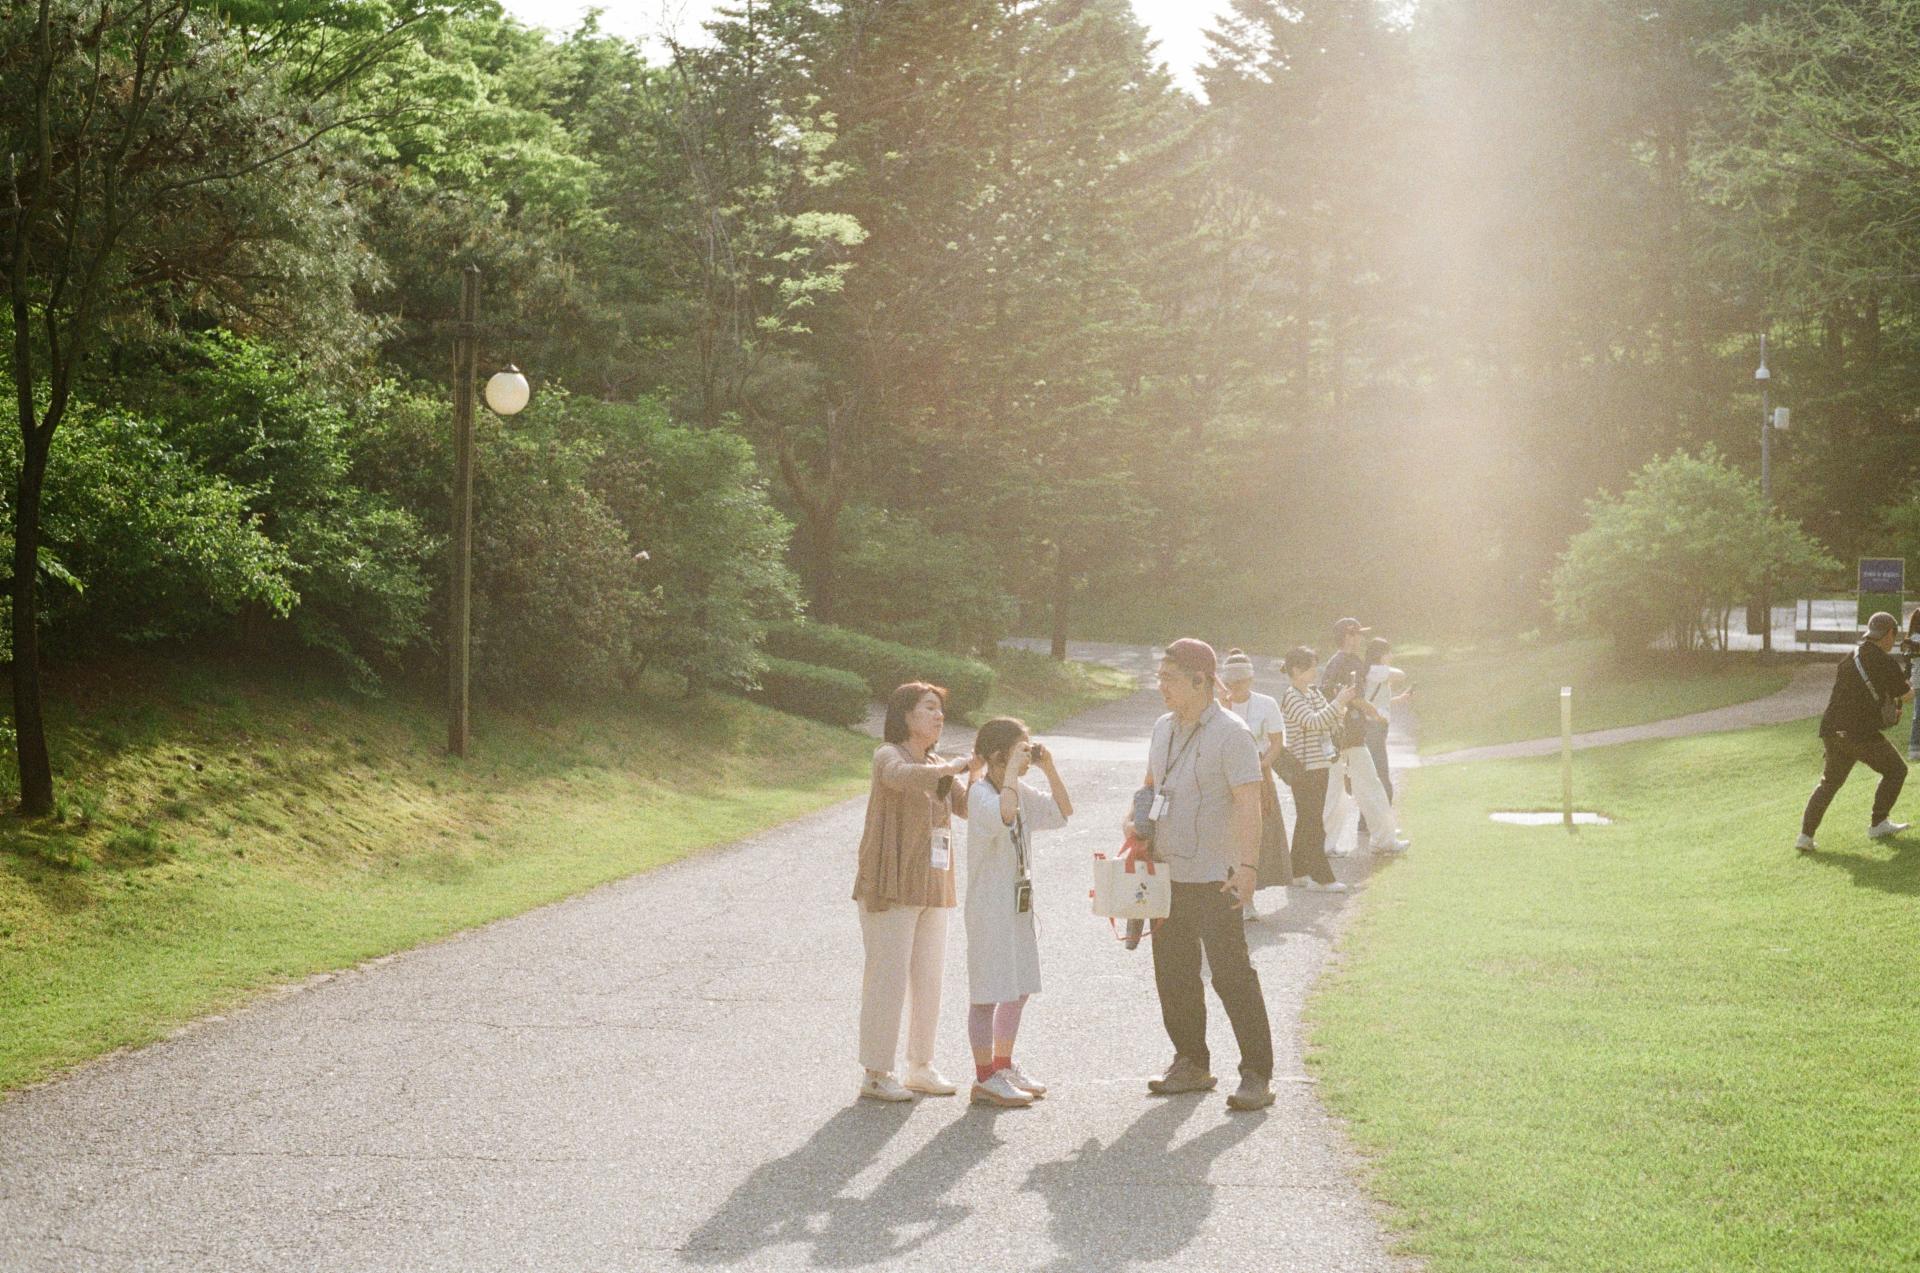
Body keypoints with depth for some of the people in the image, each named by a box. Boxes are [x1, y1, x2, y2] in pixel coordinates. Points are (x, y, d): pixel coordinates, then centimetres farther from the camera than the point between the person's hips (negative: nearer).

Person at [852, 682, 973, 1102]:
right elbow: (899, 776, -31)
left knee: (928, 981, 9)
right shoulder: (888, 756, -7)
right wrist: (951, 768, -33)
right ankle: (876, 1074, 0)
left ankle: (921, 1067, 19)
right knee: (888, 979, -6)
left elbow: (970, 808, 10)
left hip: (932, 891, 8)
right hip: (890, 890, -8)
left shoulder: (936, 766, 17)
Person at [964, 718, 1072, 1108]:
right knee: (989, 993, -4)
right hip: (989, 906, -9)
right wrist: (1012, 769, -29)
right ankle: (985, 1079, 2)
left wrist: (1049, 769, 6)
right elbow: (1003, 815, -39)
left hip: (1019, 906, 9)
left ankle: (1004, 1067, 29)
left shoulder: (1020, 792, 10)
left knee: (1017, 989, 16)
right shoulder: (981, 793, -17)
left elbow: (1063, 813, 17)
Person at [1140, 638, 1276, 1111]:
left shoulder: (1231, 734, -12)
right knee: (1173, 974, 12)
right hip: (1167, 874, 8)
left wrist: (1248, 867, -27)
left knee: (1232, 975, -6)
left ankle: (1256, 1075, -1)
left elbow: (1248, 805, -18)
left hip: (1213, 880, -8)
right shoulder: (1163, 728, 12)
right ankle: (1191, 1064, 24)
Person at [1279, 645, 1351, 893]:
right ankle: (1322, 877, -5)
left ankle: (1299, 872, 21)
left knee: (1307, 821, 13)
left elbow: (1330, 725, 15)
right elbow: (1312, 722, -25)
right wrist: (1338, 702, -24)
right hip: (1303, 768, -9)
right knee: (1312, 825, -6)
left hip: (1320, 764, 9)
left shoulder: (1314, 692, 12)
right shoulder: (1291, 698, -13)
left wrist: (1340, 707, -3)